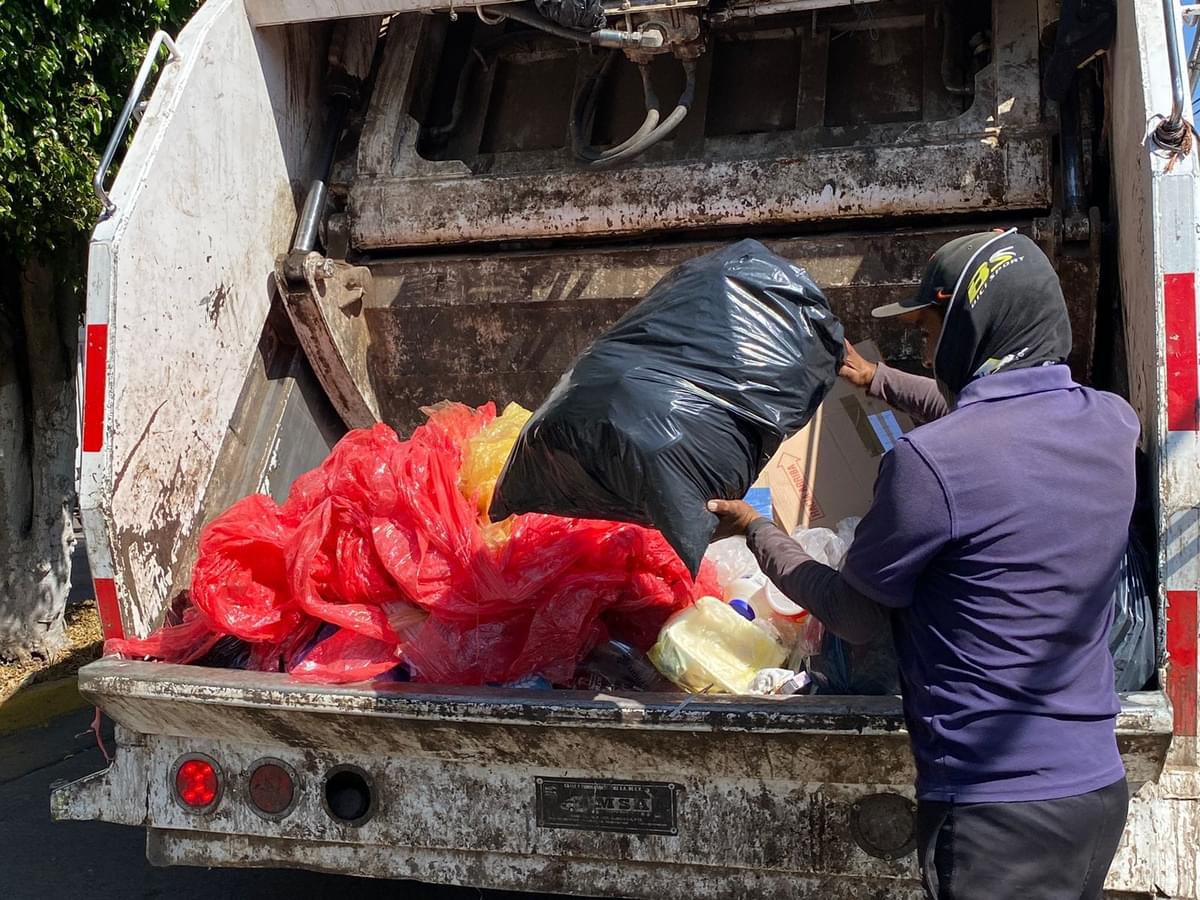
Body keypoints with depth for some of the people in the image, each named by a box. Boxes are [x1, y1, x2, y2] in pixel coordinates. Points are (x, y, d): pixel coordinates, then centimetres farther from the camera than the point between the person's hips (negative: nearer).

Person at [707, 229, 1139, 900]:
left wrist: (756, 531, 9)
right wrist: (878, 380, 36)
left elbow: (854, 616, -6)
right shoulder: (1113, 422, 0)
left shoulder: (928, 460, -21)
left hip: (997, 811, -7)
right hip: (1101, 786, 7)